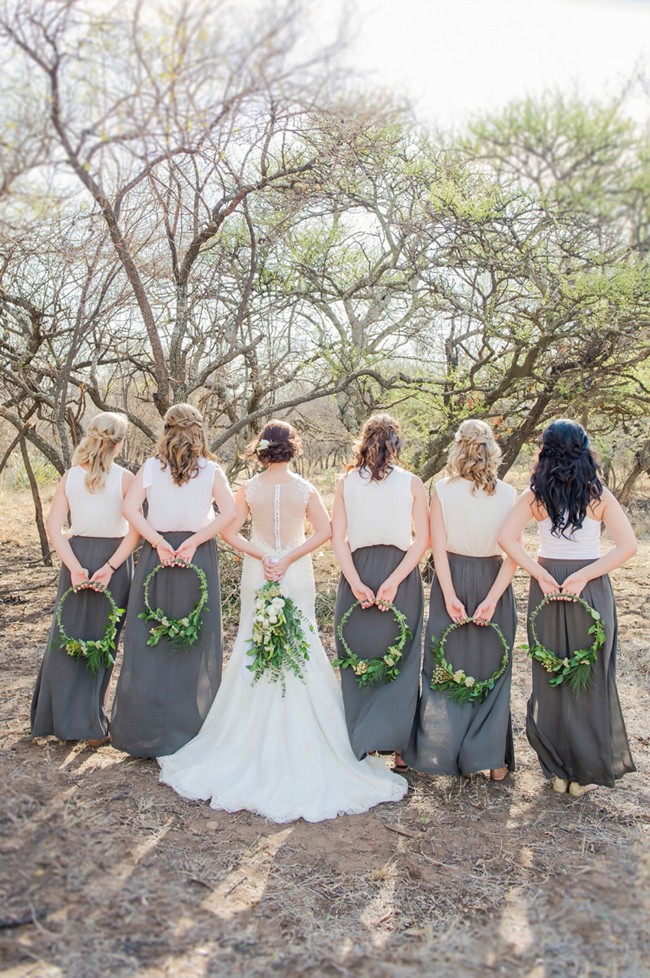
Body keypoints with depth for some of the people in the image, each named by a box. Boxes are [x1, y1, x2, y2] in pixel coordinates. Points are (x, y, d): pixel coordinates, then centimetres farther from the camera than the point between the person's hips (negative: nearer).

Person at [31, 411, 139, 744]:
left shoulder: (71, 476, 1)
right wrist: (111, 567, -16)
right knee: (102, 639, 8)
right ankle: (91, 724, 16)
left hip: (77, 556, 3)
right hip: (113, 558, -3)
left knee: (68, 635, 16)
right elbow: (135, 530, -17)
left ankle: (59, 716, 28)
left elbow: (54, 526, -5)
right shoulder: (124, 478, -8)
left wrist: (74, 566, -11)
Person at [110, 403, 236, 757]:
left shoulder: (151, 467, 1)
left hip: (157, 555, 1)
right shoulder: (211, 470, -1)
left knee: (149, 640, 9)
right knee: (195, 641, 8)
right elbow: (228, 513, -13)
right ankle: (190, 725, 17)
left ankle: (147, 728, 16)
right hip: (199, 557, 0)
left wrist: (158, 542, -10)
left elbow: (130, 508, -10)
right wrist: (193, 542, -12)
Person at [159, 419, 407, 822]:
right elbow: (324, 531, -13)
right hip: (298, 577, -1)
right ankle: (299, 743, 12)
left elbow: (230, 531, -8)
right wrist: (289, 559, -12)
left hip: (257, 575, 1)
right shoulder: (304, 489, -5)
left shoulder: (249, 489, -3)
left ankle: (255, 738, 18)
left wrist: (261, 556, -7)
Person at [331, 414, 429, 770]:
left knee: (358, 658, 12)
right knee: (401, 660, 8)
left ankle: (359, 744, 19)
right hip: (400, 572, -1)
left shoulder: (347, 482, 3)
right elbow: (422, 539, -8)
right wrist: (394, 581, -12)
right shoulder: (412, 483, 0)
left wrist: (356, 583, -8)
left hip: (358, 571, 1)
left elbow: (338, 538, -4)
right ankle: (399, 747, 12)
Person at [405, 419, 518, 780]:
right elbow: (513, 554, -10)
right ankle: (493, 759, 18)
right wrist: (492, 598, -12)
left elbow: (439, 547, -12)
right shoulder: (508, 494, -4)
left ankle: (442, 752, 20)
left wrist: (450, 596, -12)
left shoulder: (443, 490, -7)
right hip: (492, 581, 1)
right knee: (491, 669, 12)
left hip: (453, 578, -1)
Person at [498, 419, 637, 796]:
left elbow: (506, 537, -14)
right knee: (590, 676, 10)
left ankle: (558, 768, 22)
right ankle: (586, 771, 20)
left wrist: (541, 575, -11)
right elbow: (628, 545, -12)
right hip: (591, 589, -1)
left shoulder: (535, 495, -2)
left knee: (550, 674, 12)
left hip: (547, 587, 1)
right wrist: (584, 576, -13)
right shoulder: (599, 494, -4)